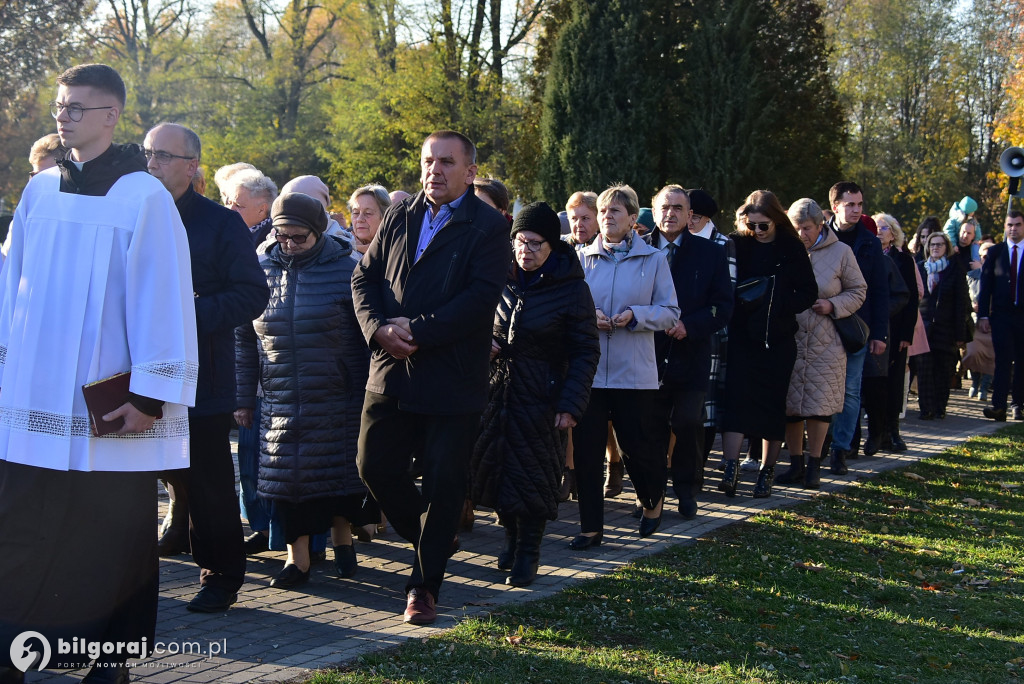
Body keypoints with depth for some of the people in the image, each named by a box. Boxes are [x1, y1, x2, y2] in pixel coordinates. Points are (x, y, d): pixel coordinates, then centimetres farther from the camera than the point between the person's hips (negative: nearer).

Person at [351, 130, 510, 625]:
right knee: (374, 467, 7)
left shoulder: (488, 227, -6)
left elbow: (481, 298, -17)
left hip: (452, 378, -5)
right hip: (391, 371, 5)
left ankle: (424, 586, 15)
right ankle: (433, 539, 31)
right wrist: (379, 328, -9)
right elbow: (365, 276, 10)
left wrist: (418, 332, -19)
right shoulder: (399, 216, 11)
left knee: (443, 483, 1)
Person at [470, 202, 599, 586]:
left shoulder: (572, 289, -8)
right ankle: (512, 537, 25)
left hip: (542, 396, -4)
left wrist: (570, 405, -15)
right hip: (497, 391, 4)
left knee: (533, 477, 1)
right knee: (496, 468, 6)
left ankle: (528, 552, 13)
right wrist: (484, 344, -5)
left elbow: (585, 352, -8)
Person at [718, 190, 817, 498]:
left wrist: (777, 304, -13)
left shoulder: (792, 248, 2)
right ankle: (731, 469, -16)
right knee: (736, 397, -13)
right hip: (742, 336, 0)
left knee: (773, 403, 6)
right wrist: (741, 301, -15)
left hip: (778, 339, 1)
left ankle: (767, 472, 16)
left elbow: (809, 293, 1)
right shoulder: (736, 245, 2)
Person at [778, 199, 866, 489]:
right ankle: (796, 464, 16)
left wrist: (833, 305, -11)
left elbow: (858, 292, 5)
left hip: (825, 342, -1)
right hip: (790, 338, 2)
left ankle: (813, 466, 11)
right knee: (790, 403, 4)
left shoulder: (841, 252, 0)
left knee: (819, 403, 0)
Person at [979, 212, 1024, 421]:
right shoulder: (995, 252, 8)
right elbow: (986, 285, 6)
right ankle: (998, 406, -12)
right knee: (1003, 360, -7)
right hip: (1001, 315, 0)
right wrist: (983, 315, -1)